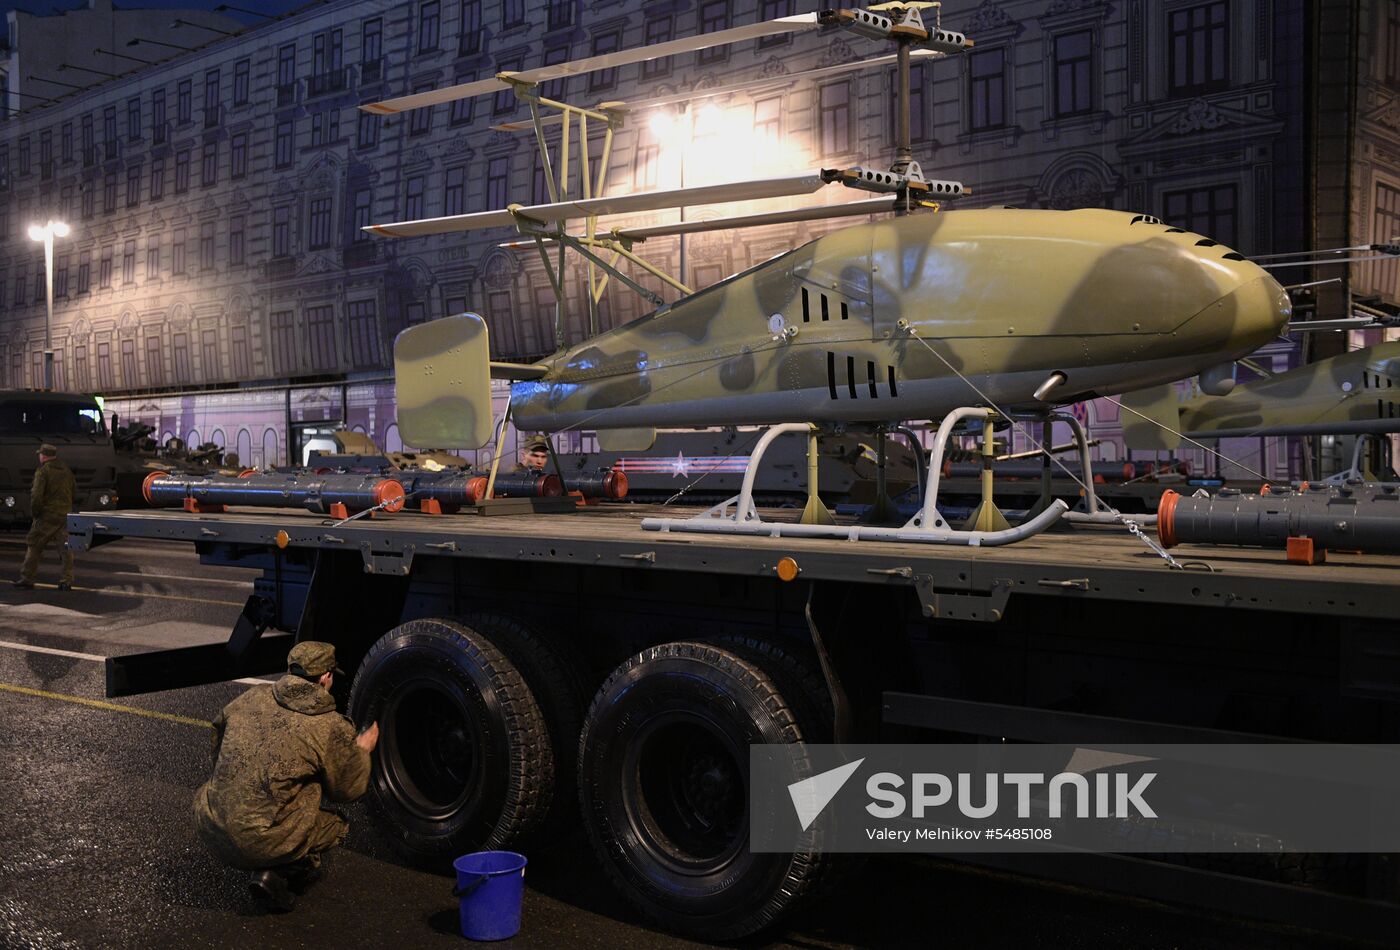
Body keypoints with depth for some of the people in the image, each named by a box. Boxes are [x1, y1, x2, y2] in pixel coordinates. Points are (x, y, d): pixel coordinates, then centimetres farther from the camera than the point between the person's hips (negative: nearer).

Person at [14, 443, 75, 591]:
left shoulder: (42, 471, -8)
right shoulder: (67, 471, 12)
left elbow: (36, 495, -15)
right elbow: (74, 490, 14)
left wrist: (34, 514, -4)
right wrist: (68, 509, 15)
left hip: (47, 515, -5)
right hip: (66, 515, 5)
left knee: (34, 547, 6)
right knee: (66, 549, 4)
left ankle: (27, 579, 9)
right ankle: (66, 581, 1)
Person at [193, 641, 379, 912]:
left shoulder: (253, 697, 6)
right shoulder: (334, 729, -8)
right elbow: (348, 790, 6)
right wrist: (362, 750, 24)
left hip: (210, 831, 6)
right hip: (261, 844, -5)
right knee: (337, 823, 19)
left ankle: (272, 870, 17)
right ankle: (276, 873, -2)